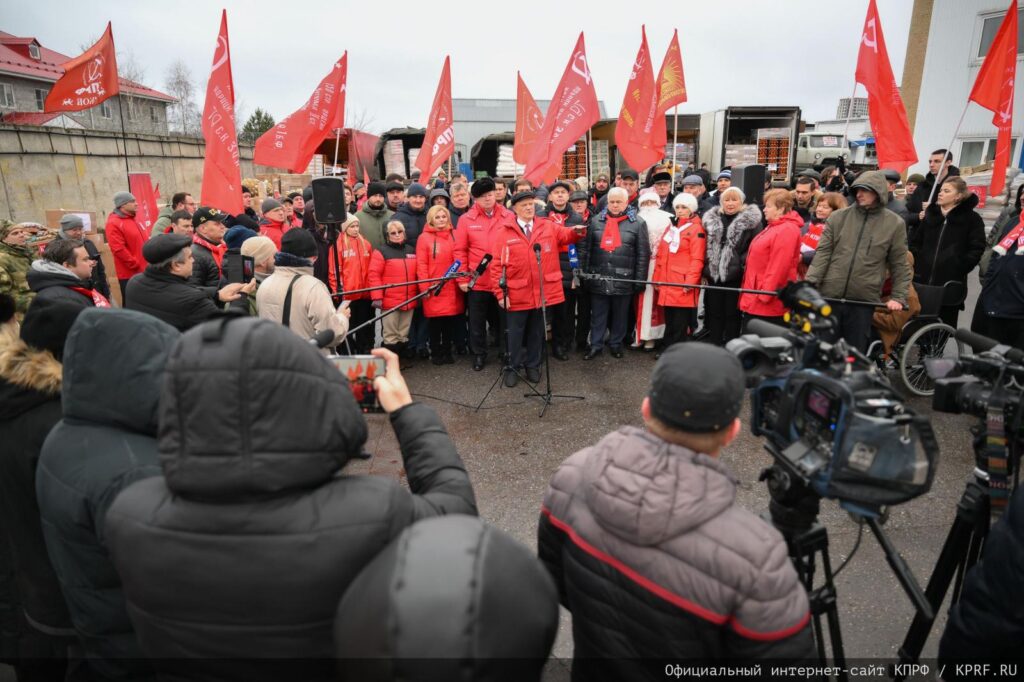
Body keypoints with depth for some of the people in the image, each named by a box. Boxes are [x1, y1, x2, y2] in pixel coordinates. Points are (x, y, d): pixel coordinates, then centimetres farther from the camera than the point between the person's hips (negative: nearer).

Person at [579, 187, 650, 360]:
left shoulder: (638, 222, 0)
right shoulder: (596, 221, 6)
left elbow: (643, 253, -2)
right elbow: (585, 249, 6)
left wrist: (639, 280, -5)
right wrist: (584, 273, 1)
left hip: (624, 279, -1)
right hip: (598, 278, 2)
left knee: (620, 314, 11)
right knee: (598, 314, 8)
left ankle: (616, 343, 26)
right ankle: (595, 345, 18)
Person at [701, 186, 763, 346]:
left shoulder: (751, 219, -2)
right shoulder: (712, 218, 10)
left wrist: (744, 264, -14)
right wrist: (706, 266, 7)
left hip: (735, 275, -4)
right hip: (714, 274, 4)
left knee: (732, 314, 4)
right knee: (714, 313, 11)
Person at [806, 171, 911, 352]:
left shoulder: (894, 223, 4)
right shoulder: (838, 217, 4)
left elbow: (899, 265, 7)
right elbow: (823, 253, 0)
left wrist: (899, 297, 0)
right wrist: (810, 283, -10)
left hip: (864, 299, -1)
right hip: (829, 295, 1)